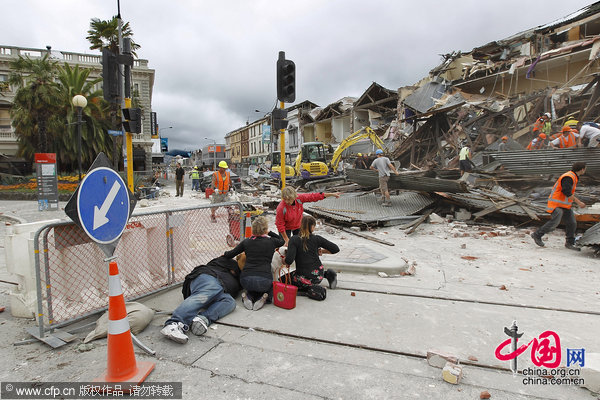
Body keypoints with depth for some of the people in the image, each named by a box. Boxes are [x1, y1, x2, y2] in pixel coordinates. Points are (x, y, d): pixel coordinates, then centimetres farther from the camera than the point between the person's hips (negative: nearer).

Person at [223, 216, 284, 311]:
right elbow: (281, 241, 27)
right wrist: (269, 233, 25)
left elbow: (230, 254, 15)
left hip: (246, 280, 2)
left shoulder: (246, 241, 7)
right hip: (264, 280, -2)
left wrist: (224, 254, 36)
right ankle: (263, 298, 2)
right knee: (271, 285, 32)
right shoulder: (271, 241, 4)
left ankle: (249, 296, 4)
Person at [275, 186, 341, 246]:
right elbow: (280, 225, -23)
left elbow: (314, 196, -16)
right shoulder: (281, 208, -35)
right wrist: (286, 239, -17)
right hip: (286, 228, -4)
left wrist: (332, 194, -13)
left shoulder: (299, 198, -27)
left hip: (298, 226, 4)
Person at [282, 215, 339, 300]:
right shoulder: (317, 239, -5)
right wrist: (322, 251, 12)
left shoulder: (294, 240, -14)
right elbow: (336, 249, -3)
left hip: (306, 278, -5)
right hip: (318, 276, 6)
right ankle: (327, 274, 16)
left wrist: (285, 260, -1)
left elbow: (289, 260, -24)